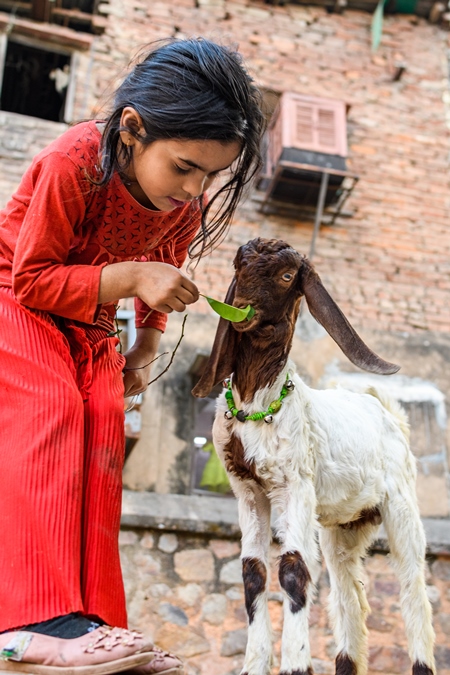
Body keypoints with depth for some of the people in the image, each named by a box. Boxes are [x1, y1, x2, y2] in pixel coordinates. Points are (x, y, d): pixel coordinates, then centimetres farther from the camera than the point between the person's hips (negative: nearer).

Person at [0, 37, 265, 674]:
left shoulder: (190, 204, -12)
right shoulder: (73, 163, -30)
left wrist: (145, 348, 5)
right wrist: (129, 278, -37)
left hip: (91, 322, 6)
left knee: (103, 431, -11)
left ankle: (93, 620, -9)